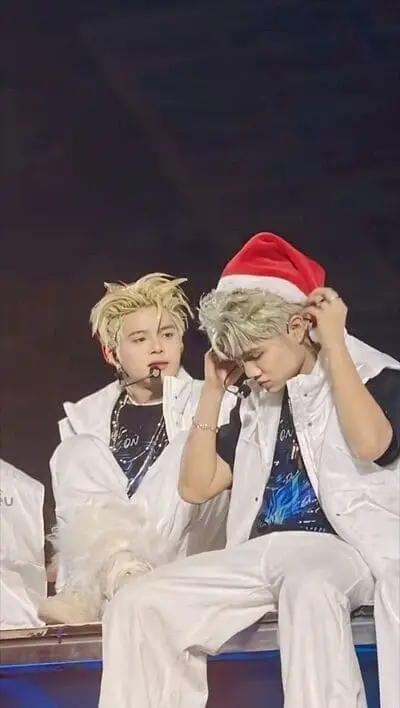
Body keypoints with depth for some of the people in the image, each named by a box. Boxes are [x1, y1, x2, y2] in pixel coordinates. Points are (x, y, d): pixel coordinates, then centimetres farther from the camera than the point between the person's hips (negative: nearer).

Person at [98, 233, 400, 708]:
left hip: (339, 547, -6)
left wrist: (334, 344, -13)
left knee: (309, 589, -43)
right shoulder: (258, 403, 20)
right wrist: (214, 389, 14)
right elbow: (196, 486, 17)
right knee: (135, 606, -12)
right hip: (259, 553, 7)